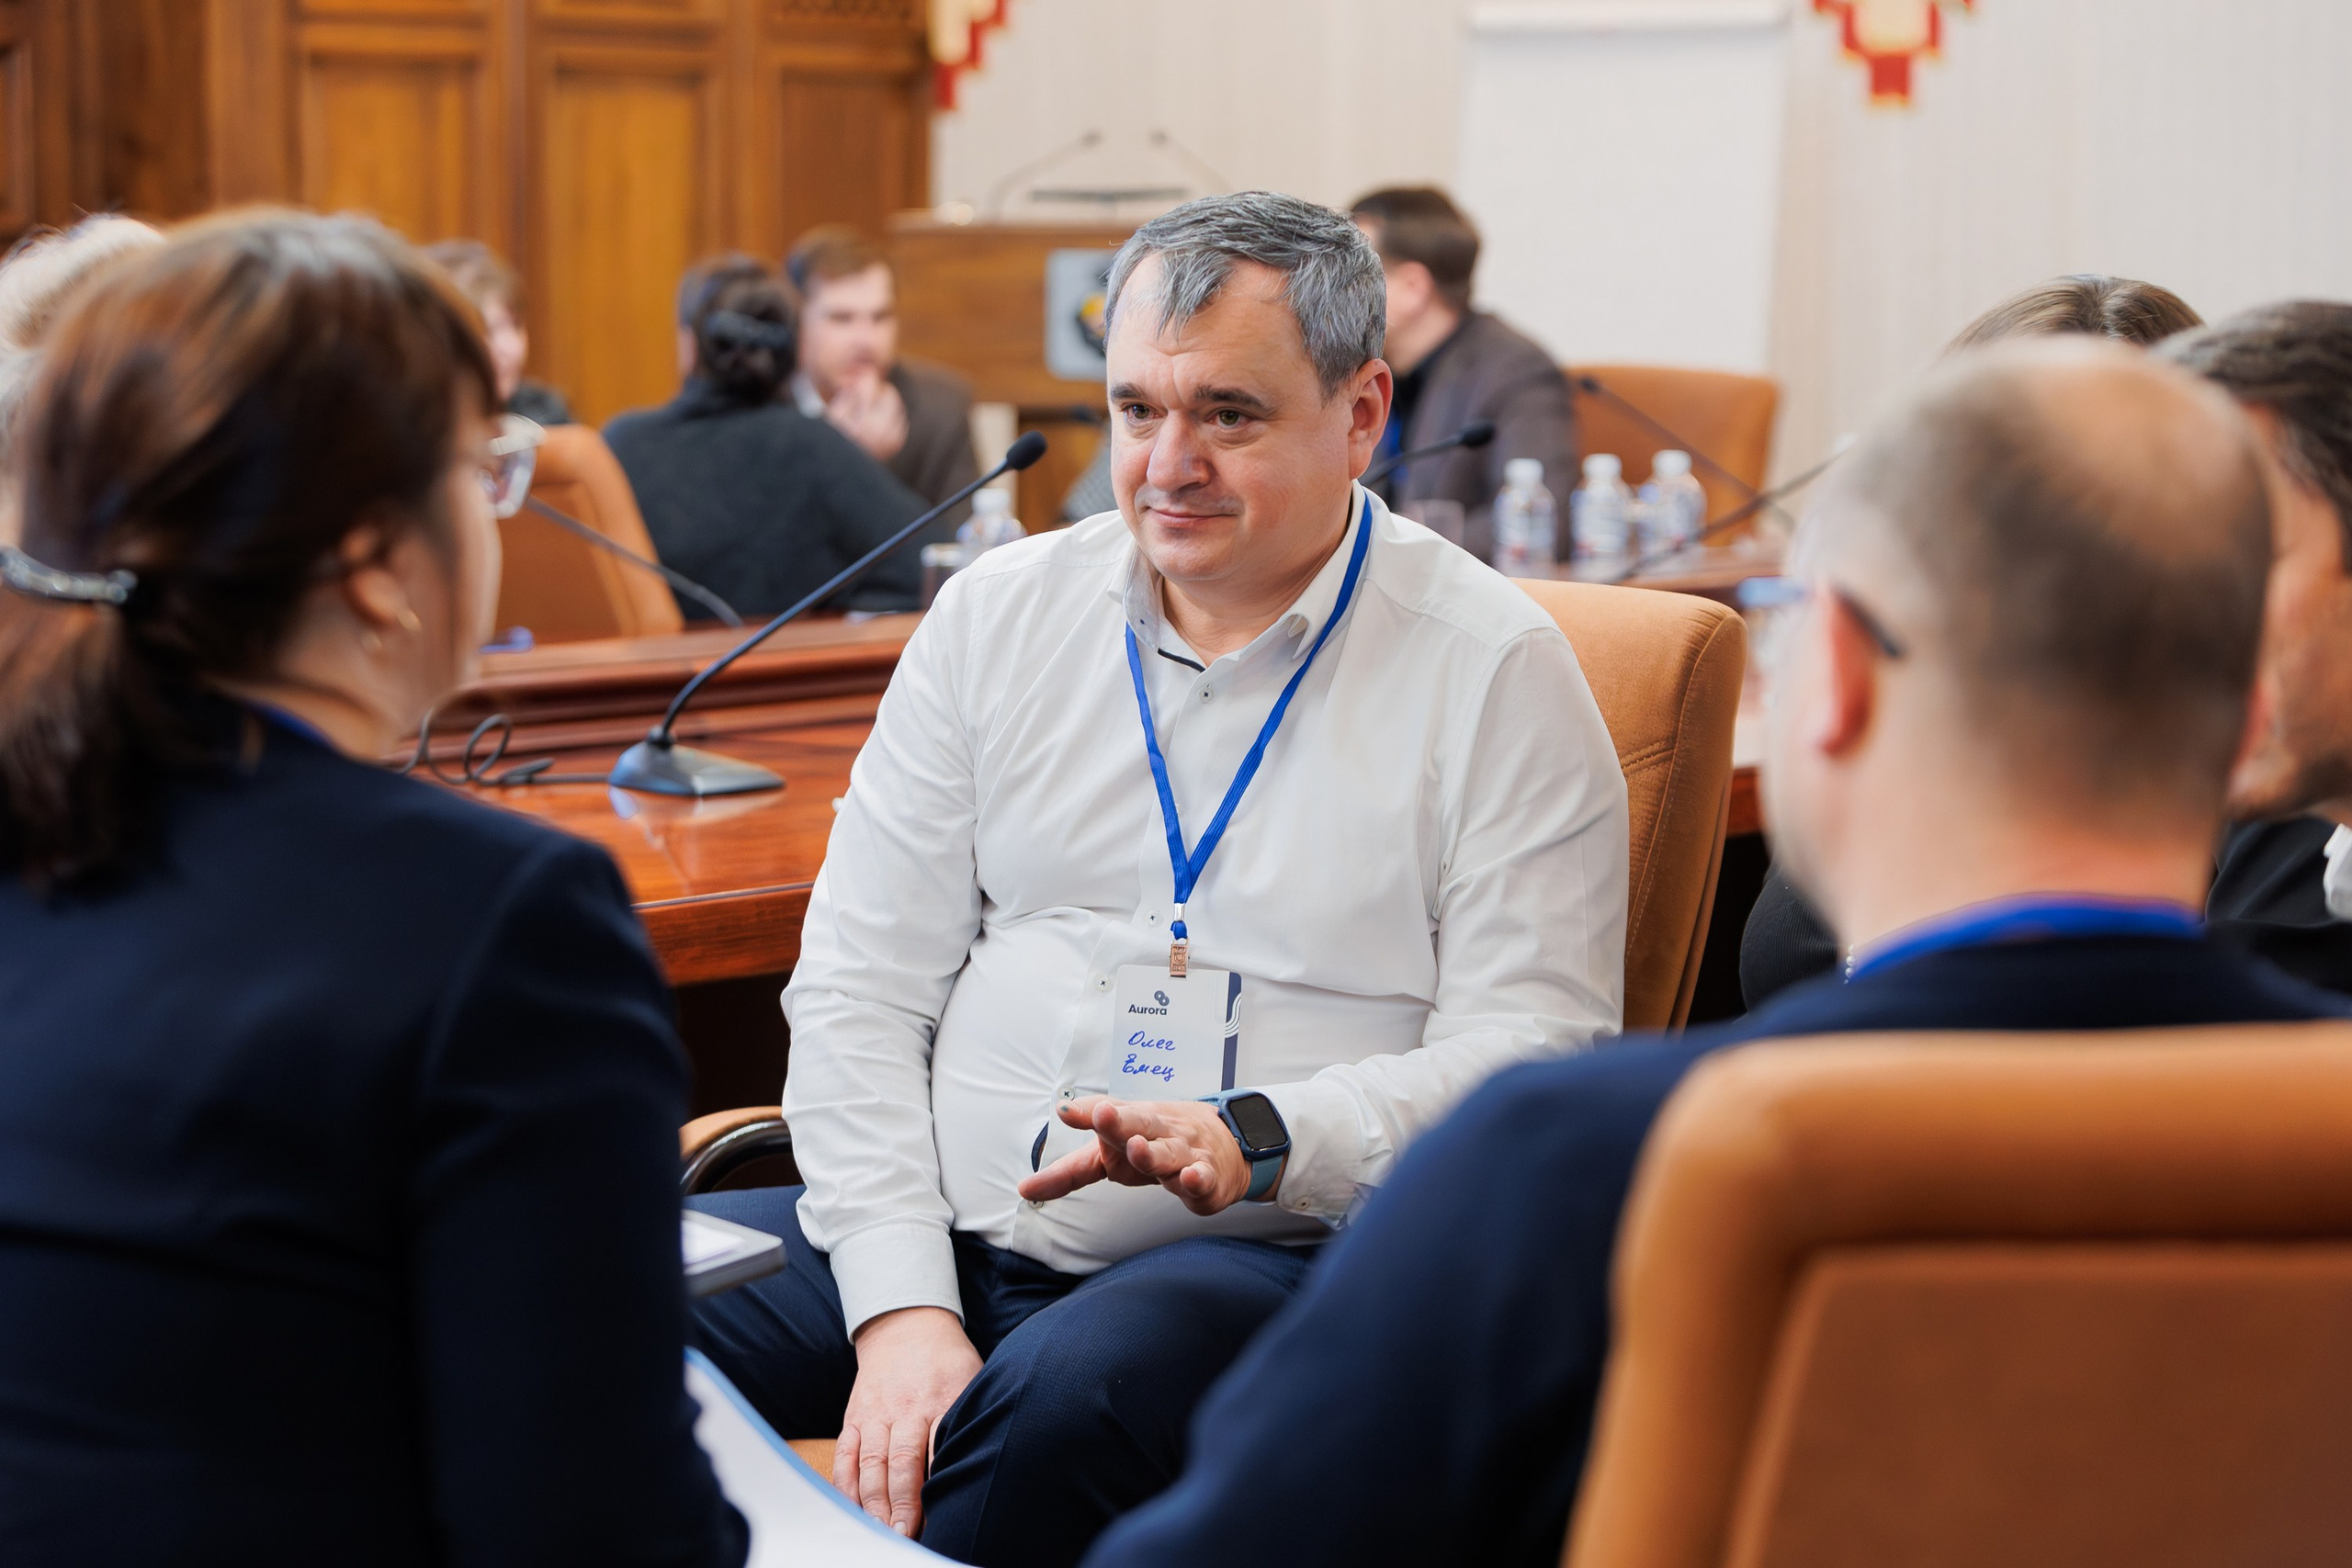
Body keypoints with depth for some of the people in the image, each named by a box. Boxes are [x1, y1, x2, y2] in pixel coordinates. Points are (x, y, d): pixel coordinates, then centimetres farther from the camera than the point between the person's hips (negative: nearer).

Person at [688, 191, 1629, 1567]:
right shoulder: (1000, 614, 11)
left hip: (1266, 1253, -3)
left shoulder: (1498, 670, 0)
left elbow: (1530, 1047, -5)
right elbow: (859, 989, 7)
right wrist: (902, 1309, -7)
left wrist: (1257, 1139, -23)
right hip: (940, 1229, 4)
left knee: (1058, 1403, -37)